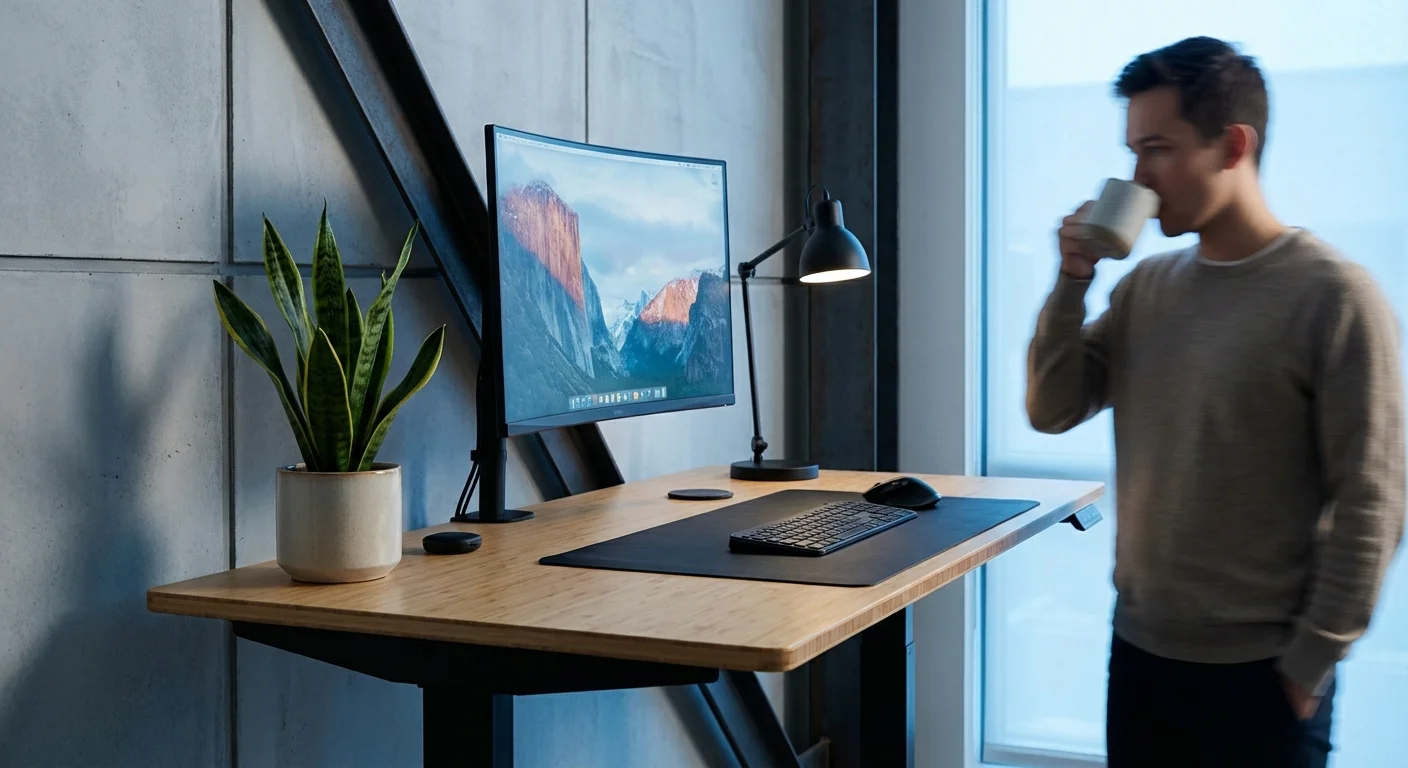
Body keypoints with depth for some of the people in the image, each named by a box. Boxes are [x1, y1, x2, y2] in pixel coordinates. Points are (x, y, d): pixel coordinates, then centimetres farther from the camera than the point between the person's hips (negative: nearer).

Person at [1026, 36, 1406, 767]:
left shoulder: (1334, 296, -13)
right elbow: (1051, 411, 6)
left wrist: (1309, 664, -11)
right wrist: (1072, 281, -6)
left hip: (1258, 672, -5)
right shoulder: (1146, 286, 5)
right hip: (1138, 650, 6)